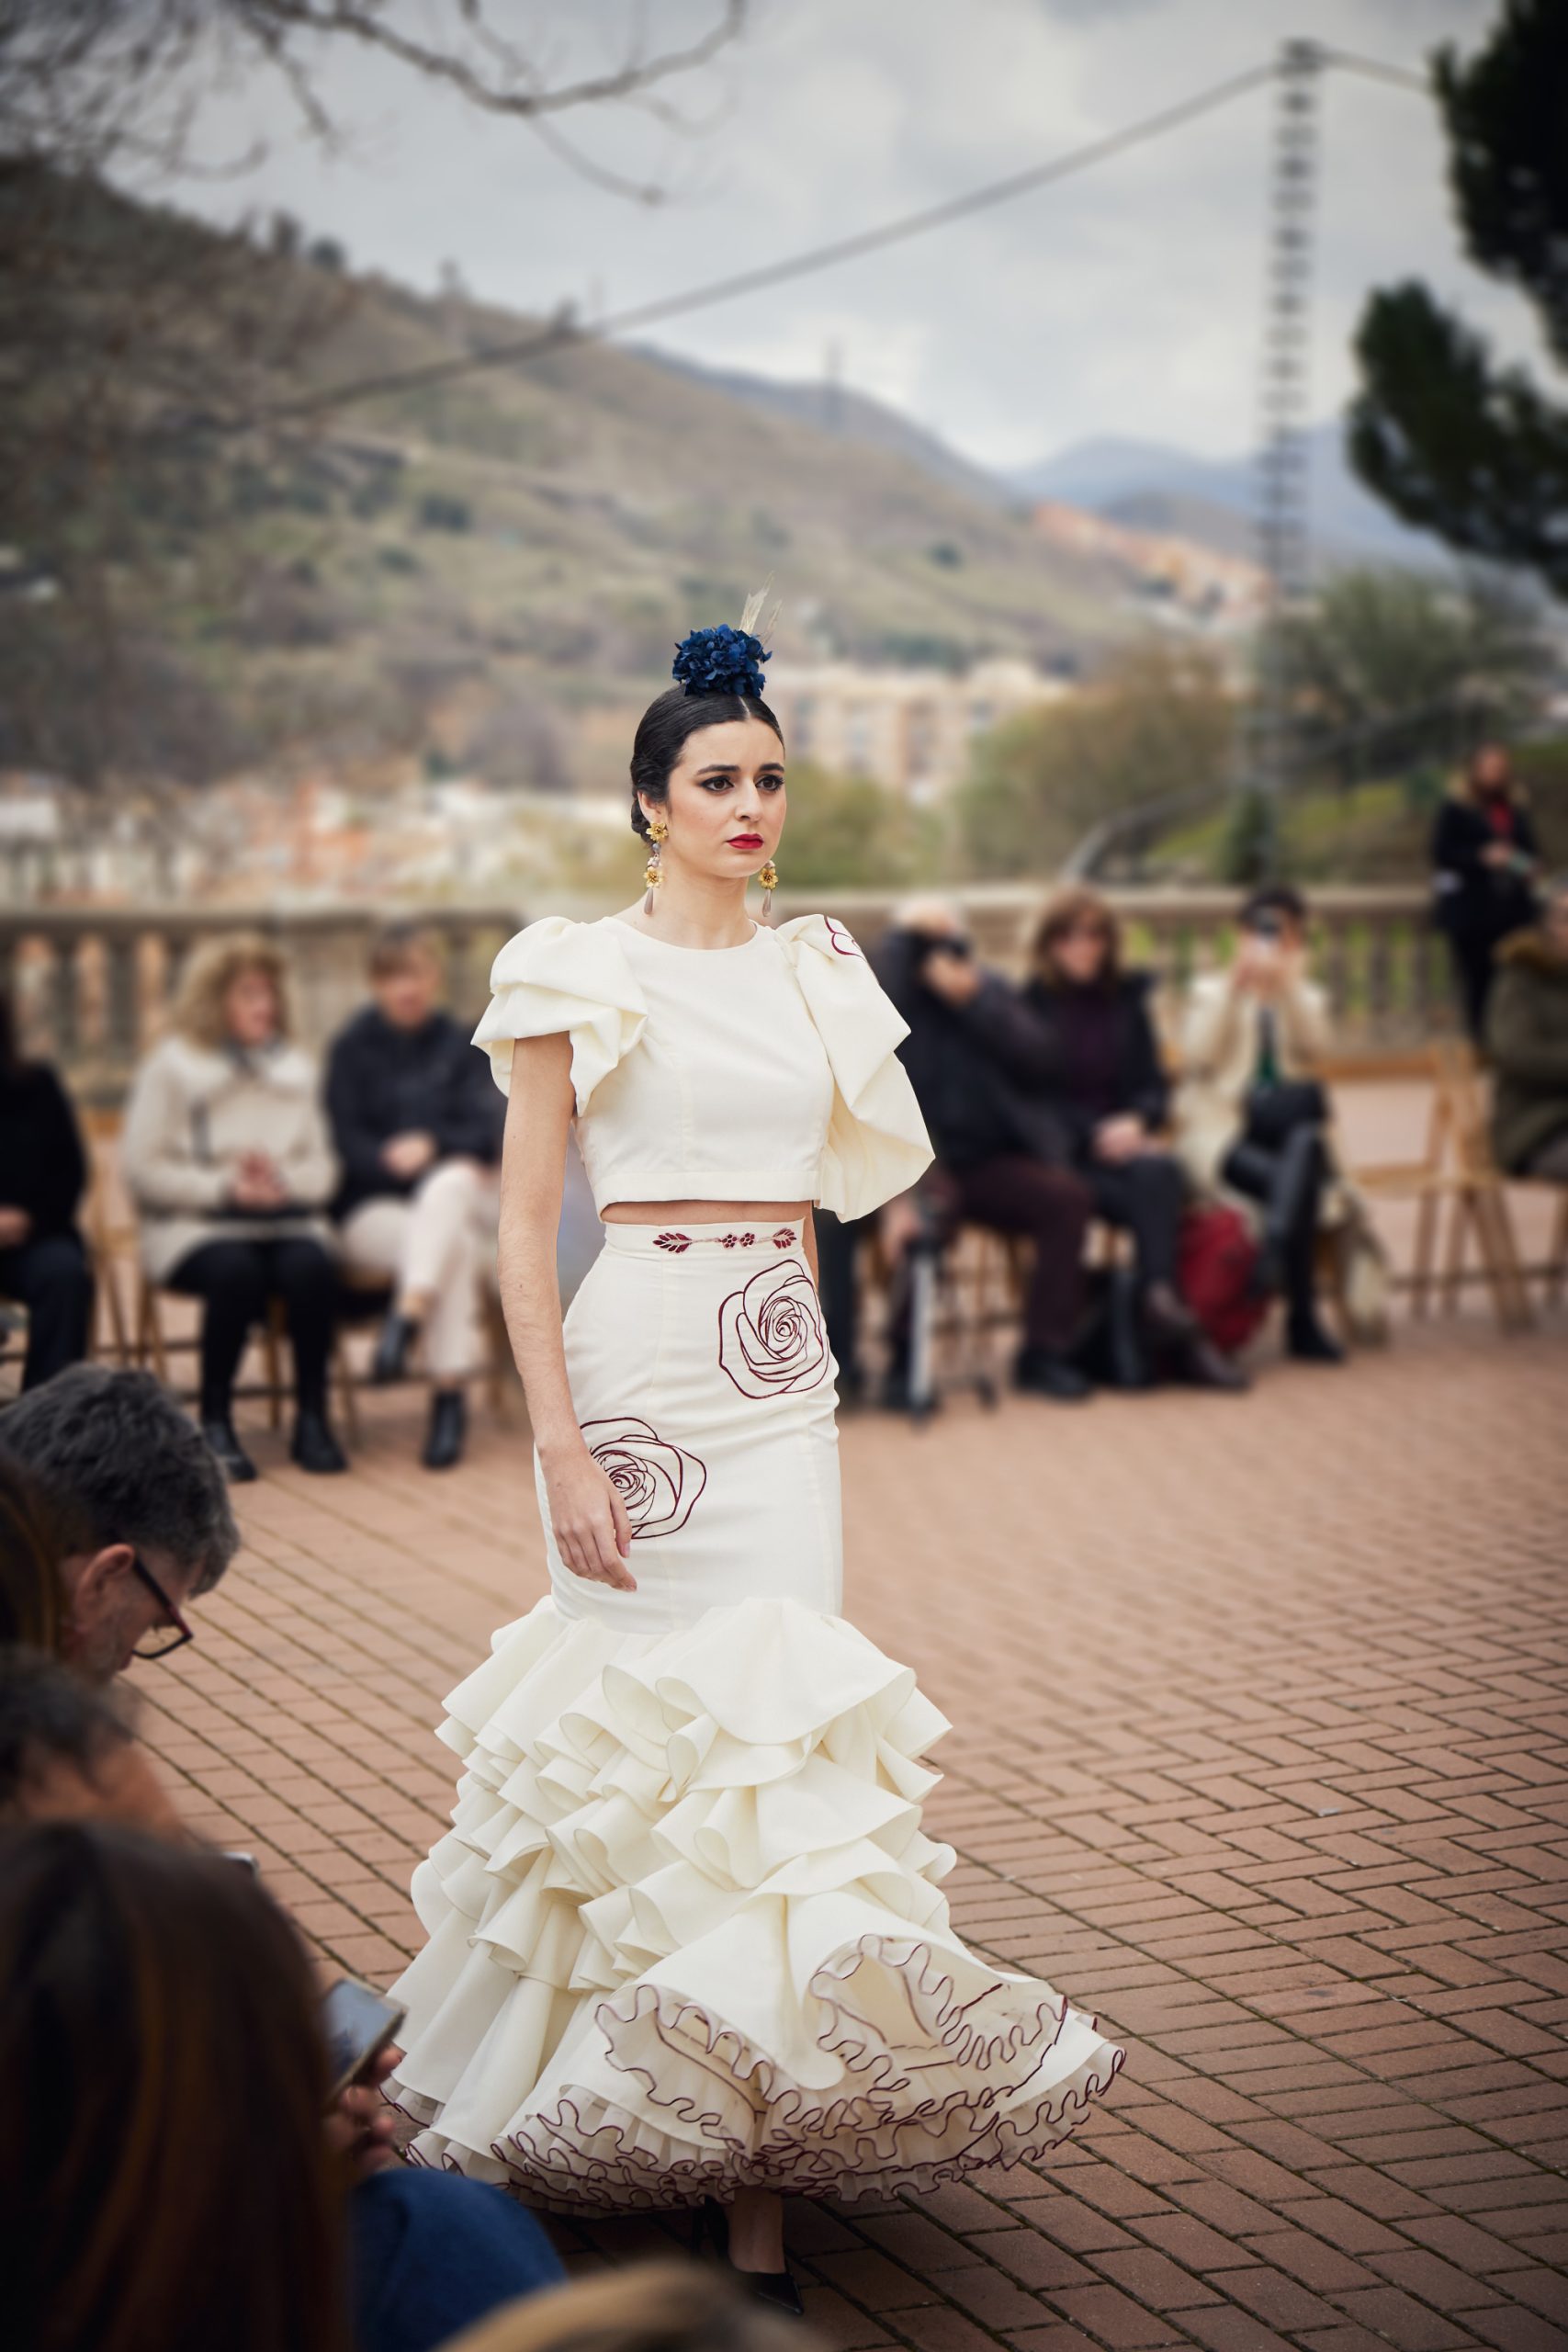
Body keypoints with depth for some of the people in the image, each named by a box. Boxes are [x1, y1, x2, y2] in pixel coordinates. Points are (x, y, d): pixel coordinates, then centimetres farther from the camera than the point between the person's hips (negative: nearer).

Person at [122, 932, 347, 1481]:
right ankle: (215, 1423, -21)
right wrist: (223, 1186, -14)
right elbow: (143, 1169, -3)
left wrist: (283, 1178, -9)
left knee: (311, 1269, -31)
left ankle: (312, 1418, -21)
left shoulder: (295, 1068, 19)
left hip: (286, 1217, 3)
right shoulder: (171, 1066, 5)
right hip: (195, 1225, -3)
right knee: (236, 1273, -36)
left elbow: (323, 1169, 13)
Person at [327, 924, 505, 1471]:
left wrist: (432, 1146, -19)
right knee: (455, 1246, -37)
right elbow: (346, 1142, -1)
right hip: (374, 1206, -1)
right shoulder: (353, 1047, 9)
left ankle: (407, 1316, -49)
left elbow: (486, 1135, 2)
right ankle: (448, 1396, -41)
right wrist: (393, 1158, -22)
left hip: (452, 1191, 2)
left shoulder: (457, 1046, 14)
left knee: (452, 1183, -39)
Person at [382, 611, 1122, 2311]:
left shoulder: (814, 972, 13)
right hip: (642, 1366, -4)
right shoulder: (579, 973, -3)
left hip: (785, 1378, 4)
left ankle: (758, 2181, 3)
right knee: (655, 1720, -3)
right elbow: (523, 1222, -6)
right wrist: (561, 1443, -14)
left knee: (783, 1725, -1)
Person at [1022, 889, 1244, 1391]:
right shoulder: (1030, 1006, 4)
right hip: (1058, 1154, -3)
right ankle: (1176, 1335, -35)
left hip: (1122, 1141, 3)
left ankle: (1160, 1300, -44)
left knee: (1161, 1172, -34)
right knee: (1153, 1194, -31)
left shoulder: (1126, 1001, 16)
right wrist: (1094, 1133, -18)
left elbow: (1154, 1085, 12)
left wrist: (1136, 1121, -11)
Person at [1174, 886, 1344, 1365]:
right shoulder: (1210, 991, 16)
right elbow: (1198, 1056, -6)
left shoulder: (1308, 997, 22)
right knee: (1296, 1183, -36)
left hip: (1286, 1133, 2)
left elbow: (1314, 1050, -4)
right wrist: (1234, 990, -14)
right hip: (1220, 1137, -2)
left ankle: (1275, 1244, -54)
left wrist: (1287, 986, -17)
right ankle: (1302, 1320, -43)